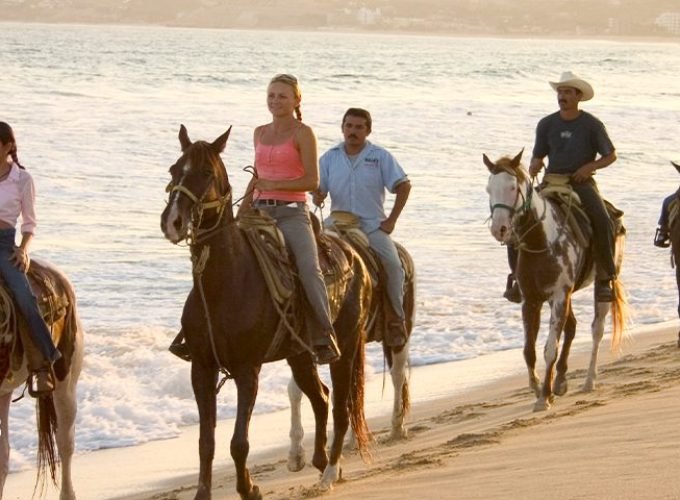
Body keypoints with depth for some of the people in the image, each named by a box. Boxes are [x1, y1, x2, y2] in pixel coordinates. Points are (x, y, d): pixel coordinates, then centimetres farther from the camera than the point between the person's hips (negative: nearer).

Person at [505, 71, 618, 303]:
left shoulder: (592, 125, -1)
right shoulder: (546, 124, 6)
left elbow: (611, 155, 5)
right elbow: (538, 156, 14)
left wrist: (591, 166, -13)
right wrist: (534, 166, -10)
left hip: (582, 183, -3)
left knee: (602, 222, -28)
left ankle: (605, 278, -18)